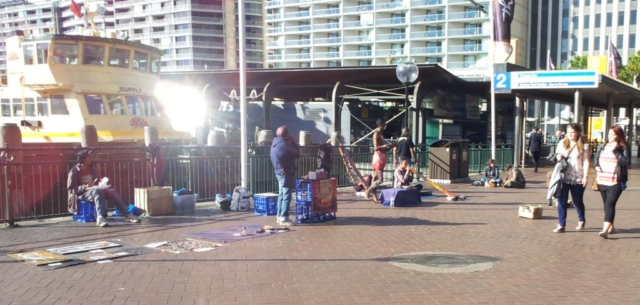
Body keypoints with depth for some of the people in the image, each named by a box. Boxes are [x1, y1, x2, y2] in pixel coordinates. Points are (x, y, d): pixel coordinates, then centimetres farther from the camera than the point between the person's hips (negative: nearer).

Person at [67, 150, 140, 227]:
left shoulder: (92, 169, 13)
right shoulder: (74, 171, -6)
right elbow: (71, 189, -12)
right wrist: (85, 187, -26)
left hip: (94, 192, 6)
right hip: (80, 195, -6)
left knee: (112, 191, -18)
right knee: (97, 190, -37)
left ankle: (128, 215, -24)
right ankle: (100, 217, -54)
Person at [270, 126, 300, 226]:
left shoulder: (276, 143, 11)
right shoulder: (283, 144, -20)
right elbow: (297, 154, -14)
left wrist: (292, 143, 9)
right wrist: (294, 143, -1)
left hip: (280, 171, 10)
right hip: (286, 172, -10)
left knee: (282, 194, 15)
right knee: (286, 195, -8)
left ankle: (280, 216, 20)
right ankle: (284, 218, -7)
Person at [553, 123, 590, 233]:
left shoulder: (584, 145, -4)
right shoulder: (562, 143, 7)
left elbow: (586, 161, -6)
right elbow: (558, 155, 19)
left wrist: (585, 176, -12)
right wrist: (558, 158, -5)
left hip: (578, 178, -3)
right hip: (564, 178, 3)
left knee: (577, 201, 11)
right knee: (562, 201, -3)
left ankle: (581, 221, 36)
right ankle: (561, 225, 2)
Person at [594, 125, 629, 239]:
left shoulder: (623, 148, -3)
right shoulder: (602, 147, 11)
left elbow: (625, 162, -14)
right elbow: (596, 159, 18)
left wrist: (616, 151, -20)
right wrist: (597, 166, -2)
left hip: (616, 182, -6)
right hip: (602, 181, 6)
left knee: (610, 205, -15)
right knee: (606, 205, 14)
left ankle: (605, 230, -23)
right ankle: (611, 227, 29)